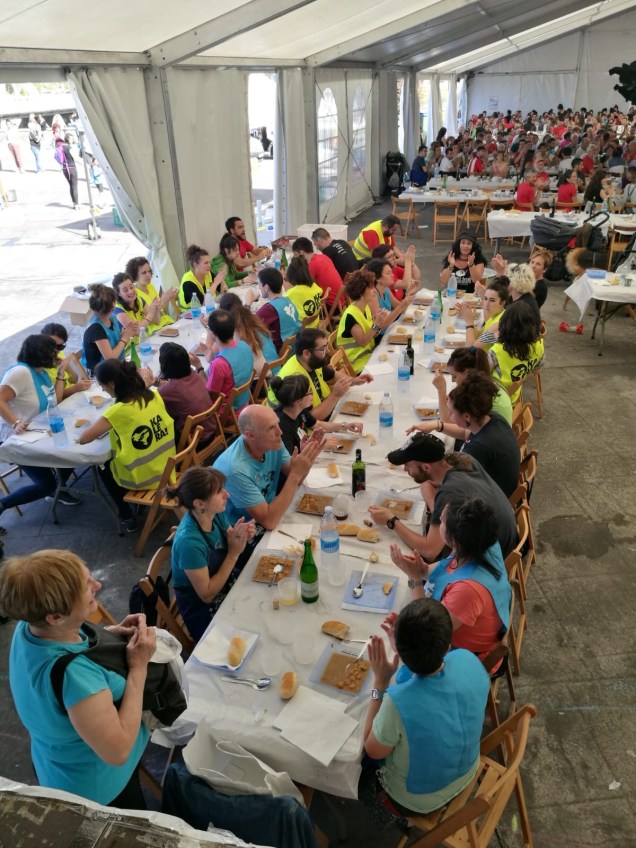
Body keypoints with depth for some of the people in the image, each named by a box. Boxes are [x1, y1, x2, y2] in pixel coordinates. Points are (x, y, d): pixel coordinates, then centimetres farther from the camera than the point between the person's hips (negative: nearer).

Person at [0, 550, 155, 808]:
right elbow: (117, 751, -34)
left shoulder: (29, 627, -19)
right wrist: (138, 668, -30)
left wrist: (111, 633, -10)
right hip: (99, 791, -7)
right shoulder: (73, 674, -44)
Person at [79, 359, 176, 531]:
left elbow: (82, 439, -17)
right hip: (167, 470, 6)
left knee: (103, 467, 26)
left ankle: (127, 517, 30)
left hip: (143, 479, -6)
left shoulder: (118, 411, -23)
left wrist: (98, 426, 2)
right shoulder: (155, 396, -6)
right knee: (112, 460, 32)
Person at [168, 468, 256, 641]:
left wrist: (242, 539, -16)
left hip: (226, 585, 6)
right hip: (203, 610, -6)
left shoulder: (216, 514, -11)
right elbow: (207, 595, -23)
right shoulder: (189, 541, -31)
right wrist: (233, 553, -26)